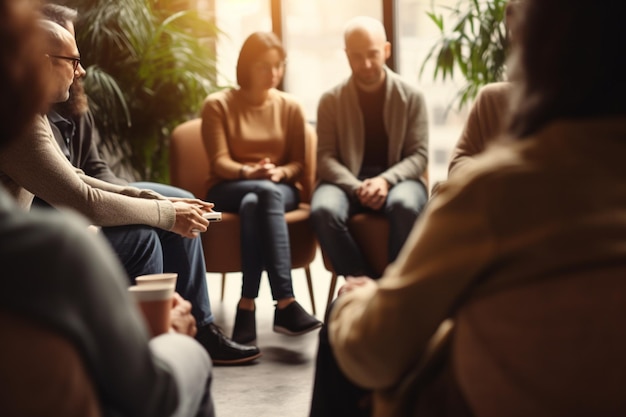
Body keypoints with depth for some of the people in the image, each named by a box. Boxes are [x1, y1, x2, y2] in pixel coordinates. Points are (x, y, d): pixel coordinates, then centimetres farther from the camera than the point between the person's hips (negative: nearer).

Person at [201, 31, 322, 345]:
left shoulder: (290, 107, 13)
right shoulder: (218, 105, 6)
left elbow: (297, 163, 8)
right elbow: (219, 162, -3)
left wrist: (281, 172, -16)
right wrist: (248, 172, -25)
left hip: (281, 188, 2)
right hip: (228, 189, -2)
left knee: (253, 204, -37)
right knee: (266, 193, -38)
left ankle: (248, 305, -45)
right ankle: (285, 304, -47)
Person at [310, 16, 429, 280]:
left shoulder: (411, 97, 2)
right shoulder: (330, 101, 3)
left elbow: (419, 155, -2)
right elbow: (326, 157, -4)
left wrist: (386, 180, -22)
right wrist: (357, 187, -22)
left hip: (396, 178, -1)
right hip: (348, 181, 1)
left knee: (405, 205, -37)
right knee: (323, 210, -33)